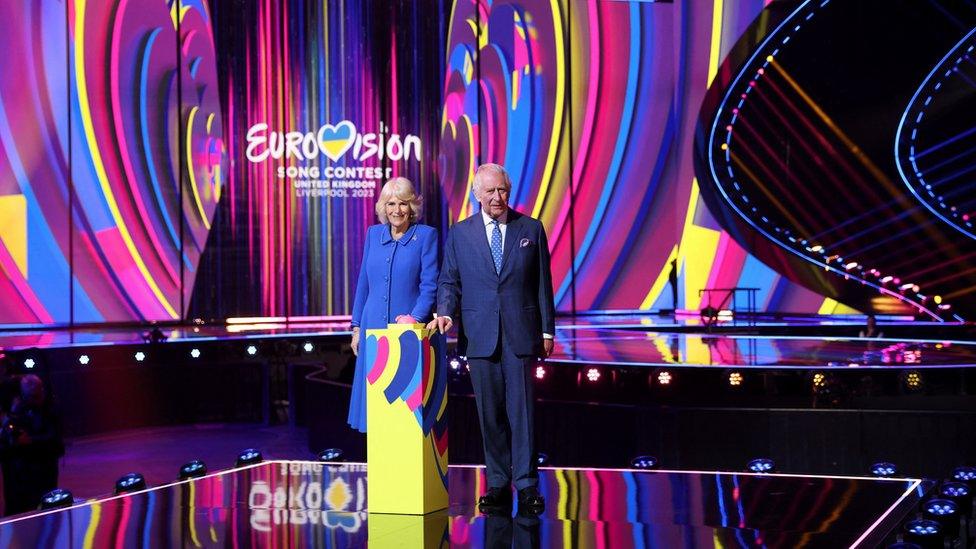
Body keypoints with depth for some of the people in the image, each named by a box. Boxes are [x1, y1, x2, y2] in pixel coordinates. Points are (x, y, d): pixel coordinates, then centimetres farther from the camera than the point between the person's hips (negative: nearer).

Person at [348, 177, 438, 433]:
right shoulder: (373, 234, 11)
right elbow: (363, 284, 14)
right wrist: (356, 328, 11)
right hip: (374, 328, 4)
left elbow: (430, 285, -6)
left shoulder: (426, 235, -1)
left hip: (410, 330, -4)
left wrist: (415, 317, -19)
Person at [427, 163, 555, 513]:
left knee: (521, 409, -4)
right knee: (490, 413, 5)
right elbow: (449, 281, 10)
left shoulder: (531, 229, 6)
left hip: (520, 333, -1)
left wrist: (547, 330, 4)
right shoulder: (460, 234, 8)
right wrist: (446, 313, -9)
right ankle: (498, 483, 12)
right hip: (480, 335, 1)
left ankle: (526, 484, 0)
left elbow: (543, 283, 7)